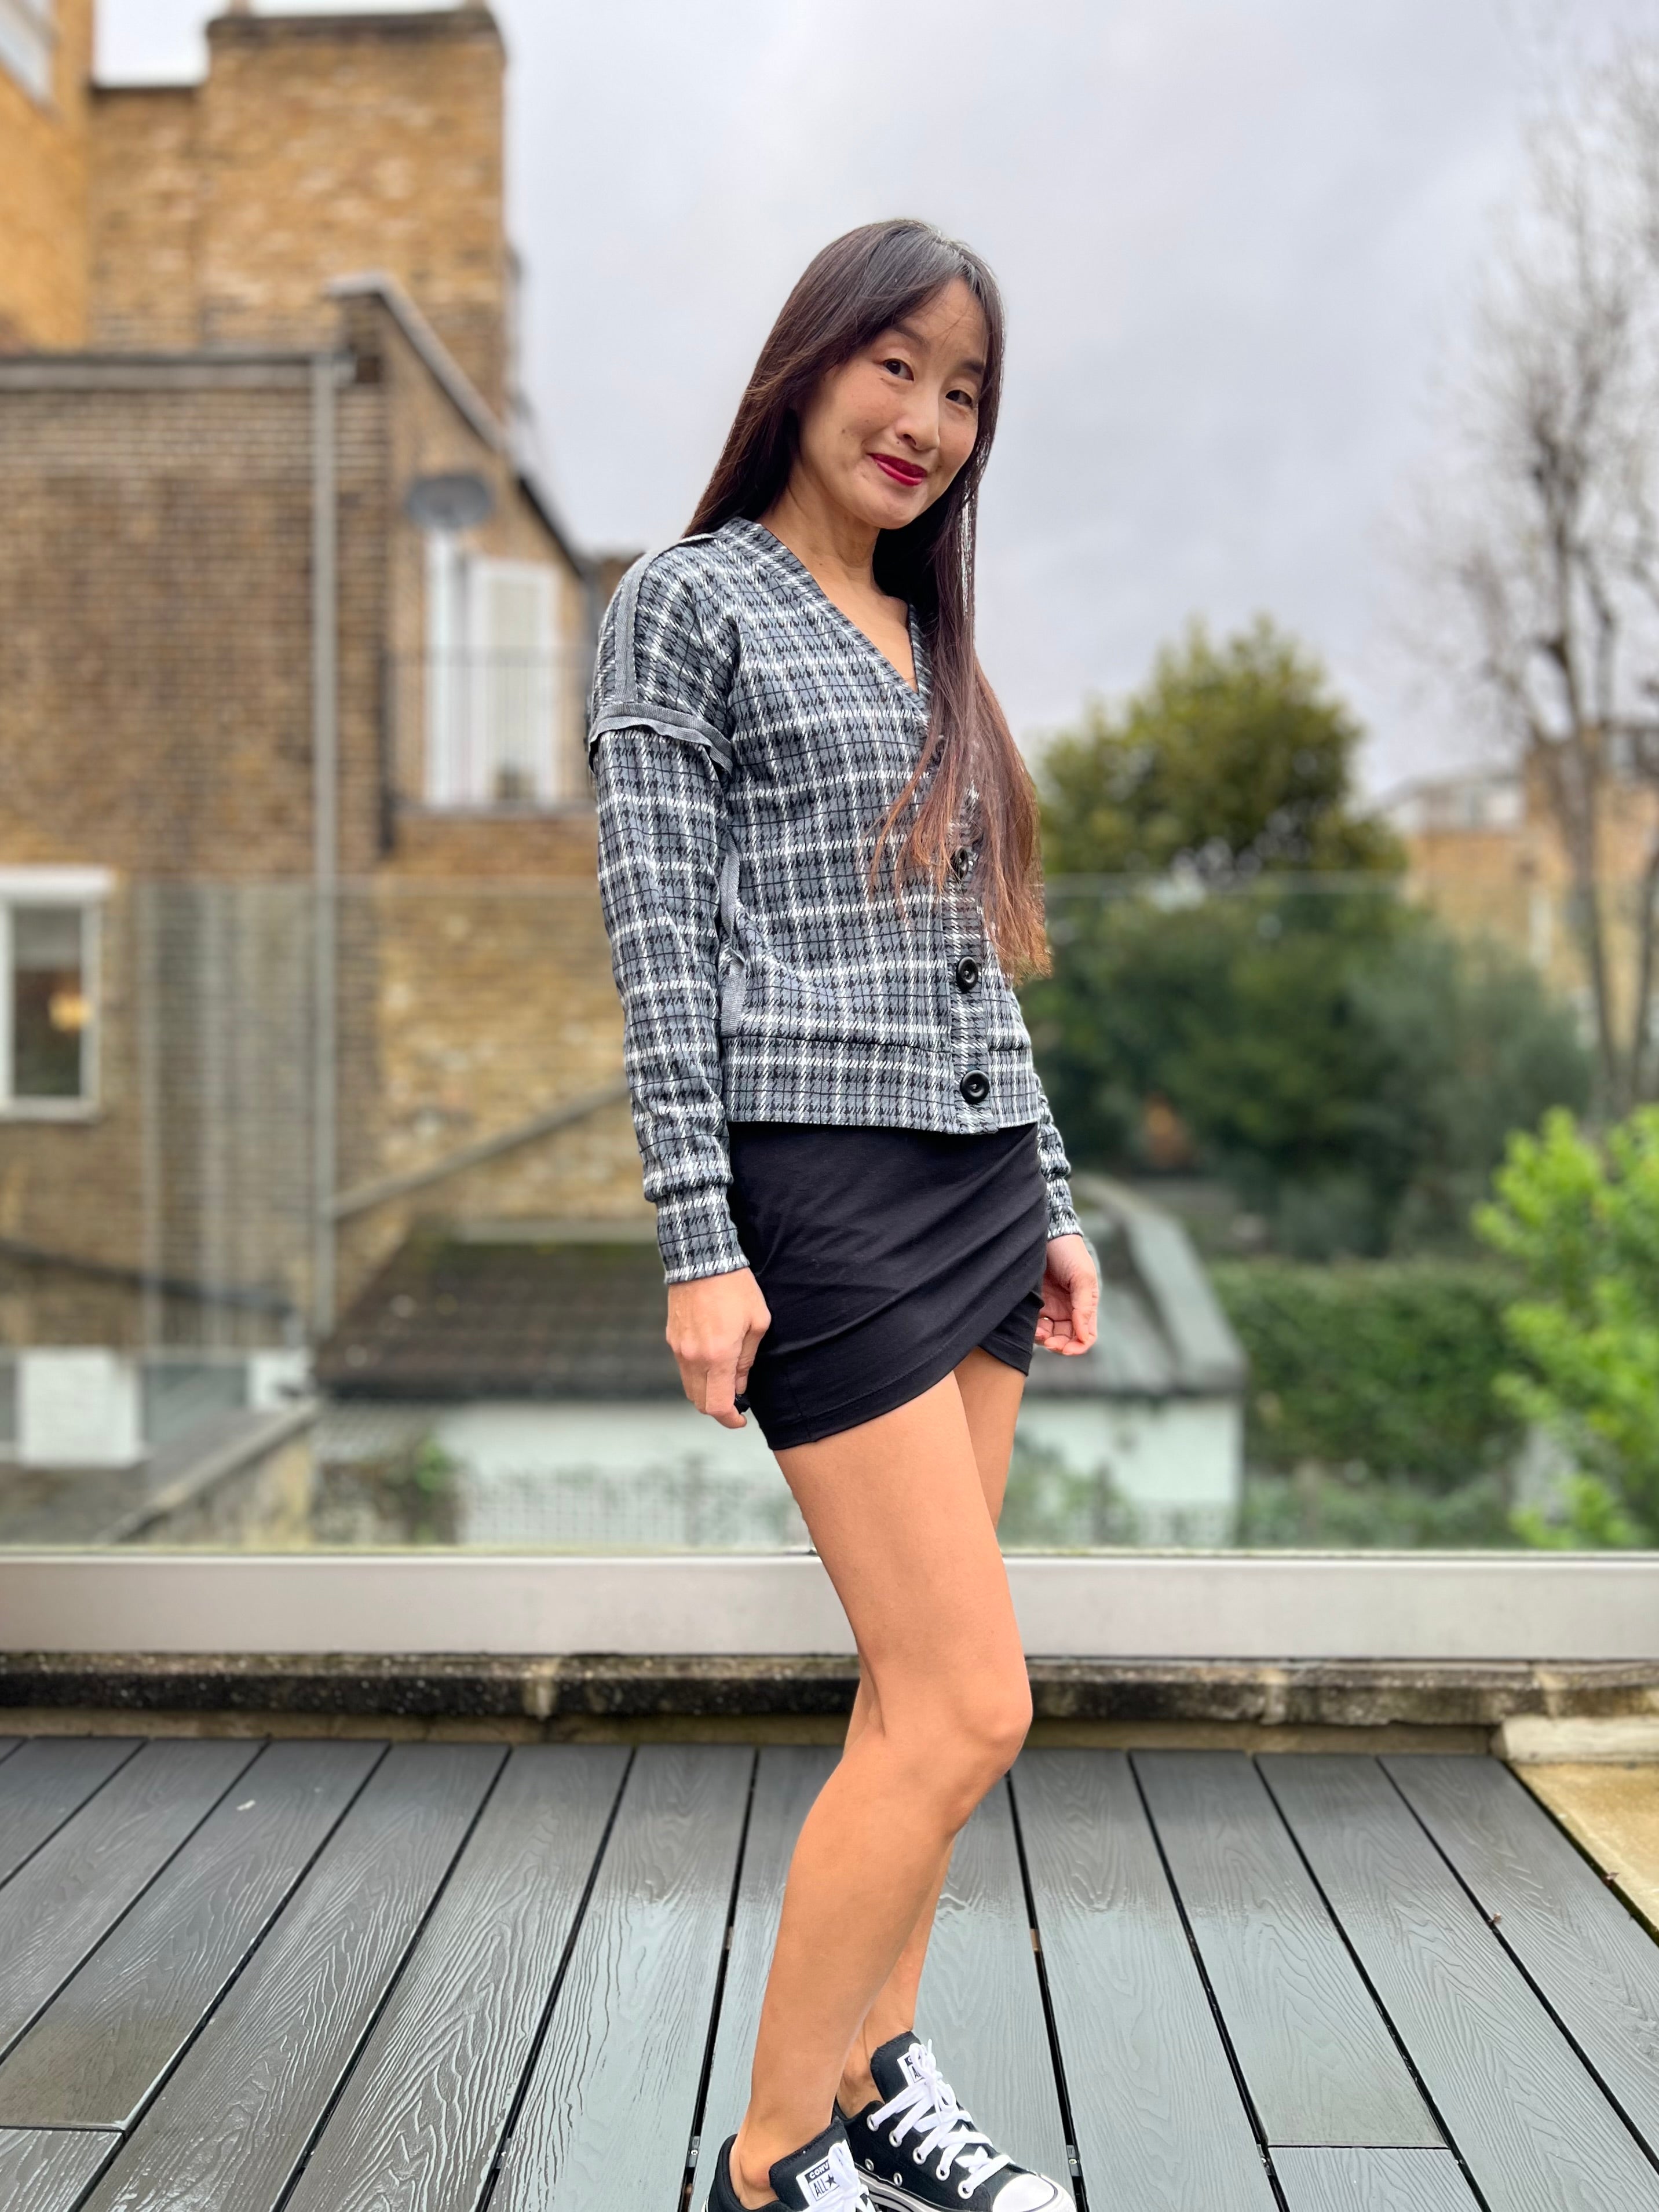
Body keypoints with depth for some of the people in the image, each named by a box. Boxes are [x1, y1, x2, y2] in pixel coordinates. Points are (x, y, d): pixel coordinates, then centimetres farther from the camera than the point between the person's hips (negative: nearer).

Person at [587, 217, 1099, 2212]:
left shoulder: (929, 645, 20)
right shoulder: (689, 600, -1)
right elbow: (661, 944, -9)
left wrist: (1051, 1200, 16)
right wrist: (699, 1244, -15)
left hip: (977, 1182, 8)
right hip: (821, 1184, -7)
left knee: (920, 1690, 11)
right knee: (970, 1704, -8)